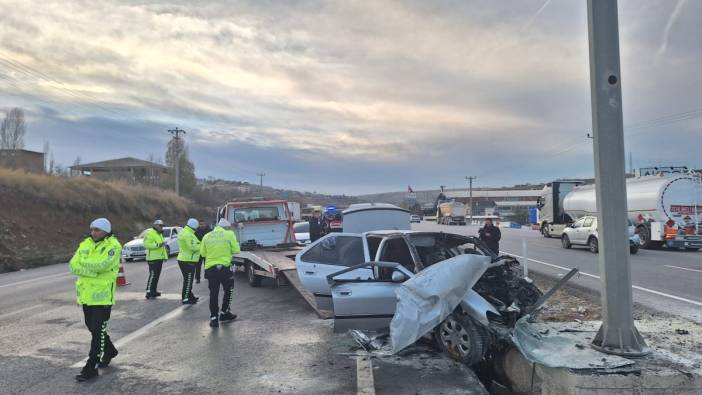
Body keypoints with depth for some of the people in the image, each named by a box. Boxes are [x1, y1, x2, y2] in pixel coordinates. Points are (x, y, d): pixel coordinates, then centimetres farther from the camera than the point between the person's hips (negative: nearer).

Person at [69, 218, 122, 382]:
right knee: (92, 327, 20)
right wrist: (94, 270, -19)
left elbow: (101, 264, -26)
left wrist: (84, 261, -10)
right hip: (86, 294, 7)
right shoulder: (85, 244, 7)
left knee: (98, 331, -3)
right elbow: (73, 266, -4)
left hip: (102, 295, -7)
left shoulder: (113, 246, -12)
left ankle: (91, 367, 5)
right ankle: (109, 351, 42)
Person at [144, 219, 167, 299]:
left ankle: (154, 291, 21)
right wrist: (158, 245, -29)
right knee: (152, 275, -11)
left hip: (159, 258, 10)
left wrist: (165, 256, 21)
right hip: (153, 258, -10)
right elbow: (146, 244, -22)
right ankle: (149, 293, -9)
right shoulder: (150, 233, -10)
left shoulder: (160, 234, 21)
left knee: (157, 275, 13)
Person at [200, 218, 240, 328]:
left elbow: (202, 253, 10)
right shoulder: (229, 234, -2)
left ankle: (213, 318, 8)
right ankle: (224, 313, 22)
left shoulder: (207, 236, 7)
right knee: (228, 291, 17)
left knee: (213, 293, 8)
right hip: (225, 267, -3)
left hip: (210, 268, 3)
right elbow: (236, 250, -2)